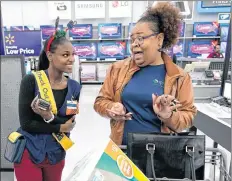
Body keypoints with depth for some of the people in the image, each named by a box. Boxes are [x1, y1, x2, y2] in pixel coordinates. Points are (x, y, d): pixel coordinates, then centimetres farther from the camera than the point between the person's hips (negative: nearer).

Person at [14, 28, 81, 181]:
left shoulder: (74, 87, -6)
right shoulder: (31, 81, -16)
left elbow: (70, 124, -8)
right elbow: (26, 123, -16)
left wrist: (50, 117, -26)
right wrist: (59, 128, -13)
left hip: (56, 154, 4)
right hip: (29, 152, -3)